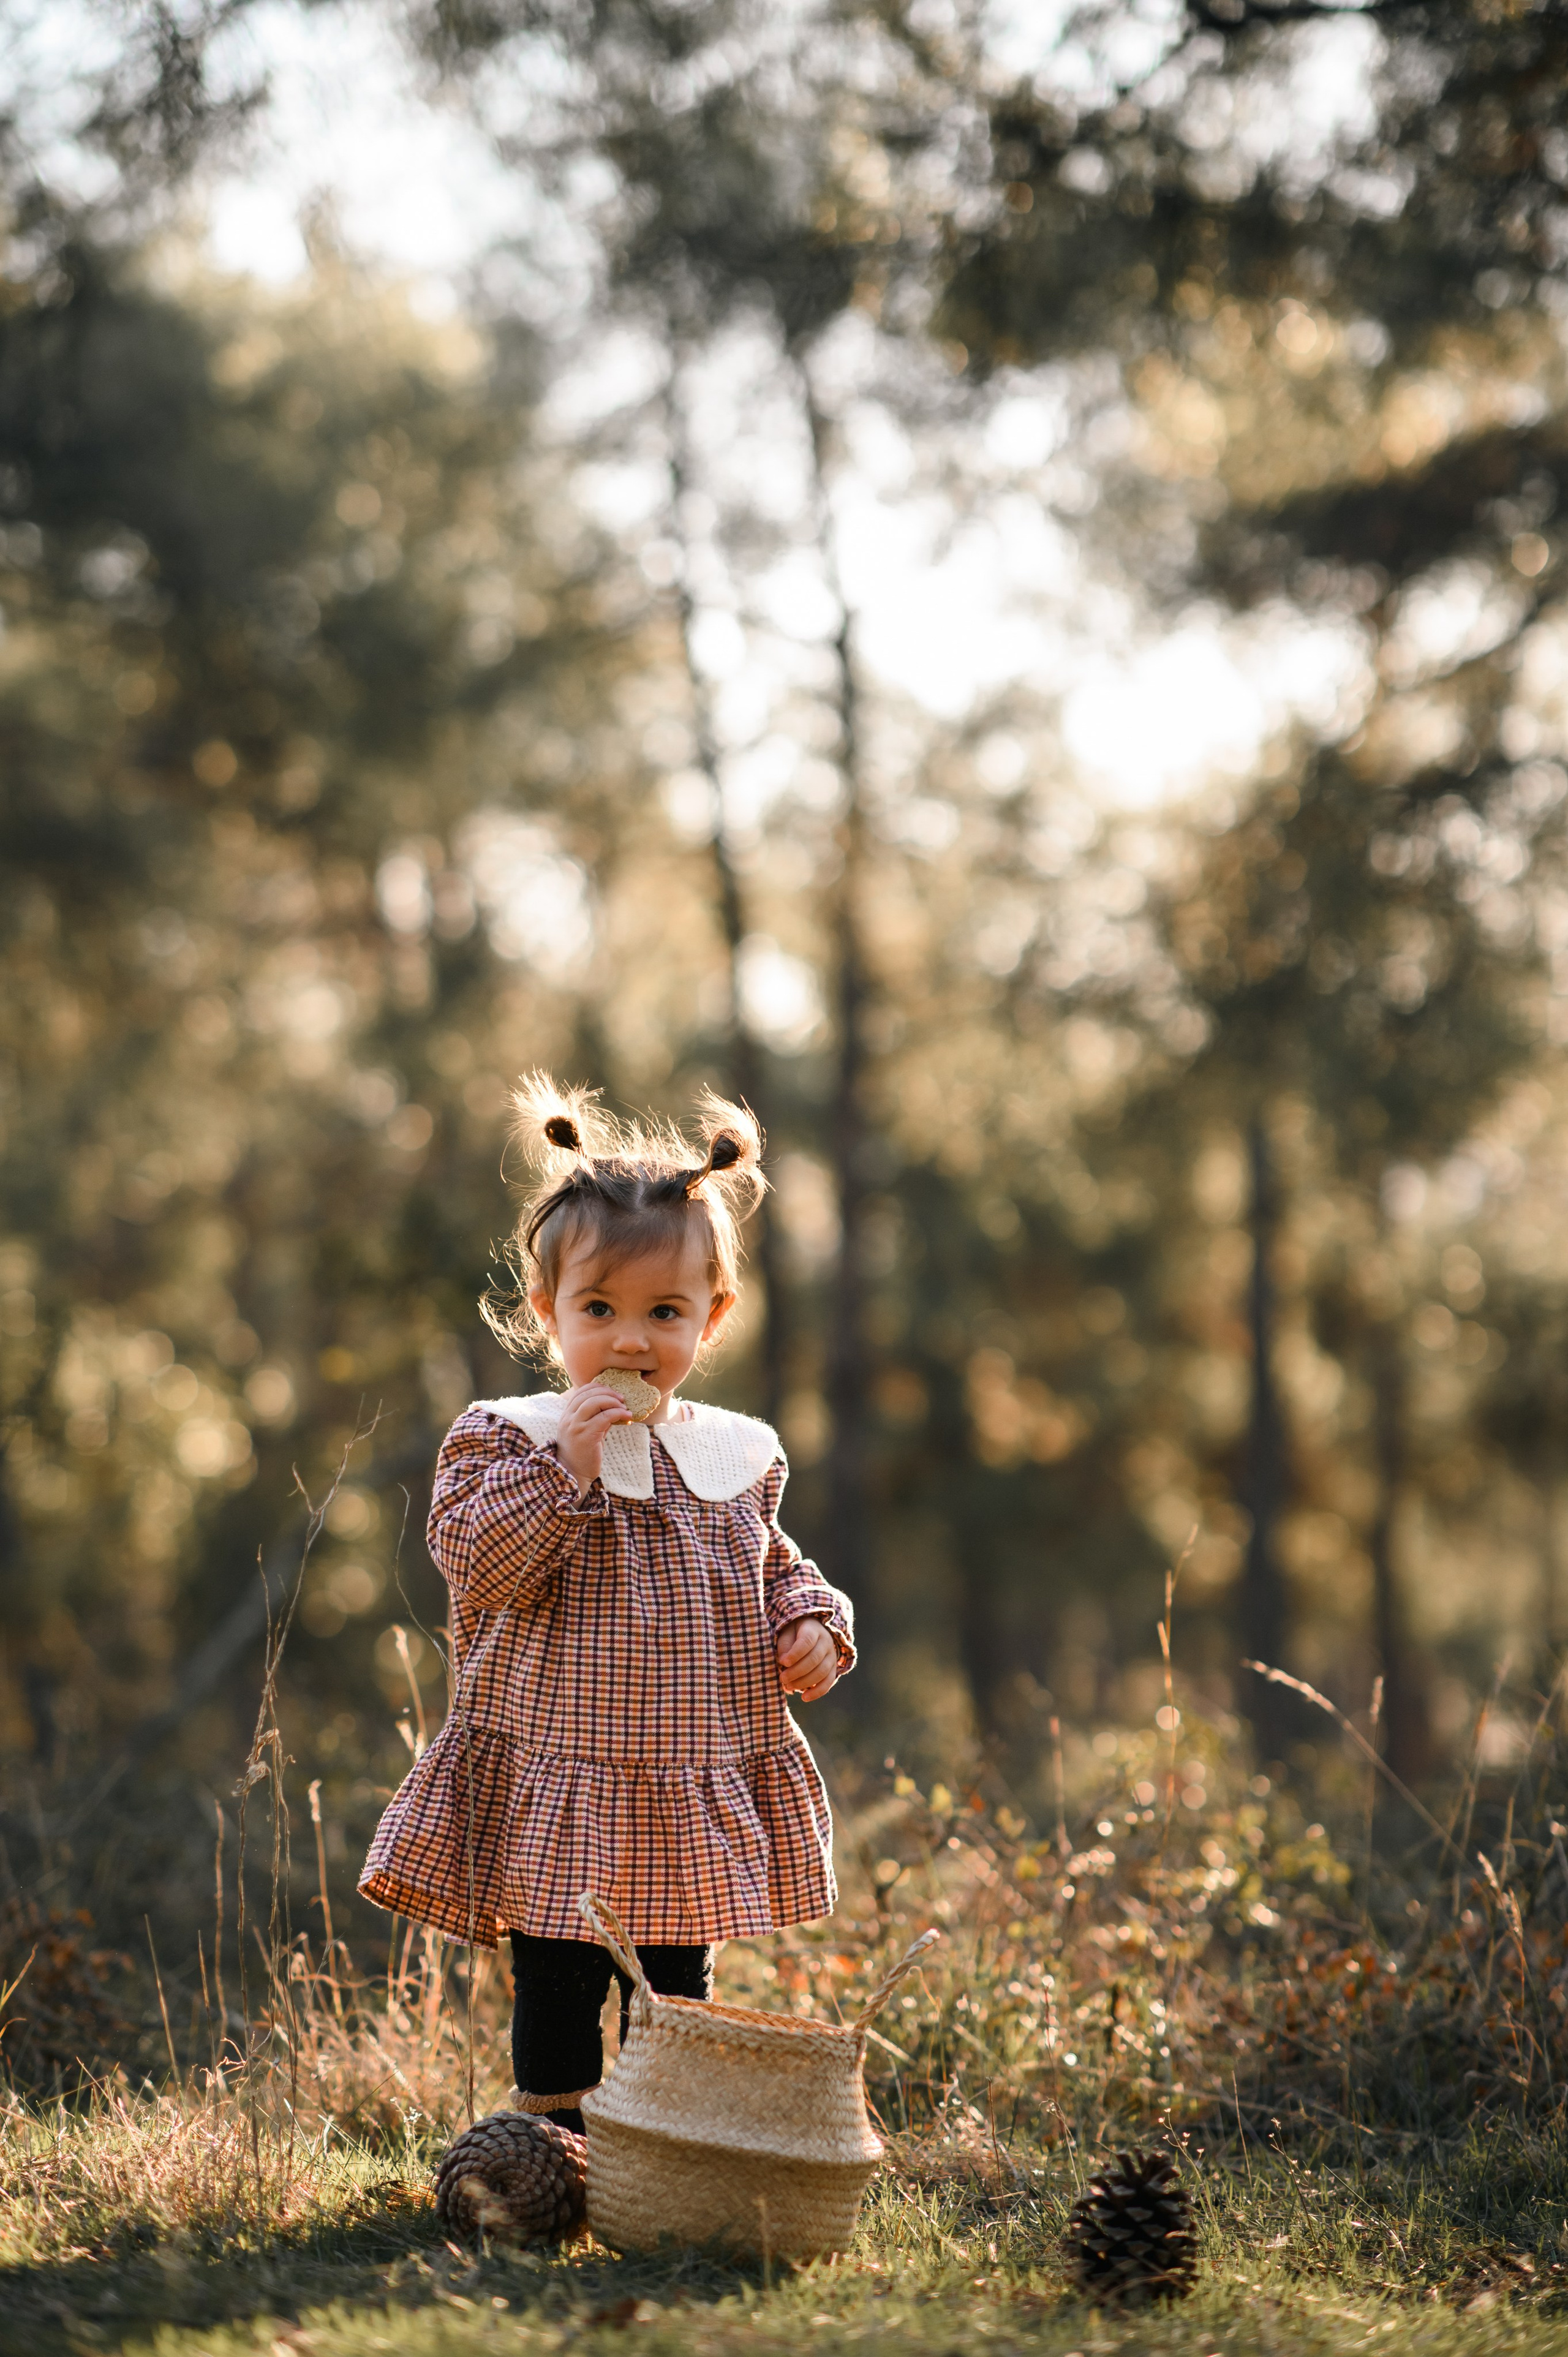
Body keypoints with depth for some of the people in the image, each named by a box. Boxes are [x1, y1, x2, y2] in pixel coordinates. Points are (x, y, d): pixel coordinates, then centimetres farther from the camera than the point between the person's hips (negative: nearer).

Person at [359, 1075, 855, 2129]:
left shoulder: (738, 1454, 7)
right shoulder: (504, 1438, -5)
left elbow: (773, 1564, 20)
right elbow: (476, 1563, -17)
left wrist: (812, 1622, 0)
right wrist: (567, 1466, -26)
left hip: (697, 1803, 4)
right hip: (554, 1792, -4)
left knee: (678, 2003, 12)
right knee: (556, 2000, 3)